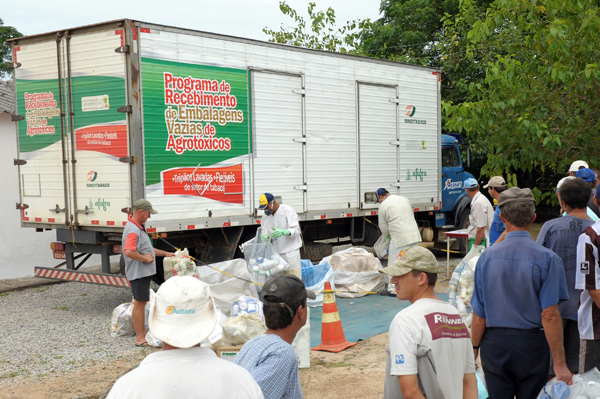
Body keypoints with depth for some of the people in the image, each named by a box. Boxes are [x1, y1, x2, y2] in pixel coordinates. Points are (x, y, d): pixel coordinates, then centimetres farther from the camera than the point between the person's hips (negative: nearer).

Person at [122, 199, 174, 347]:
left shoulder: (139, 228, 16)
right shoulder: (133, 230, -20)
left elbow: (146, 248, 28)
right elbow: (129, 252, -34)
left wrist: (165, 253, 25)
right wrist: (145, 258, -23)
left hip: (144, 272, 11)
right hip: (138, 272, -11)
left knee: (142, 302, 17)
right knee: (139, 303, -5)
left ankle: (143, 333, 27)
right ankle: (139, 338, 0)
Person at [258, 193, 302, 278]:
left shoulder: (287, 210, -7)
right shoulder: (265, 217, 11)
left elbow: (296, 230, -15)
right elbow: (265, 233, 2)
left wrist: (283, 232, -35)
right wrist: (265, 237, -24)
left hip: (290, 251, -5)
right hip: (276, 253, 5)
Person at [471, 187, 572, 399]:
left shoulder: (486, 257, -5)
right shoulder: (547, 258, -12)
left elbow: (479, 314, -3)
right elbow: (549, 315, -16)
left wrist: (474, 348, 11)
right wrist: (559, 363, -10)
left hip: (494, 344, 2)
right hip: (531, 343, -2)